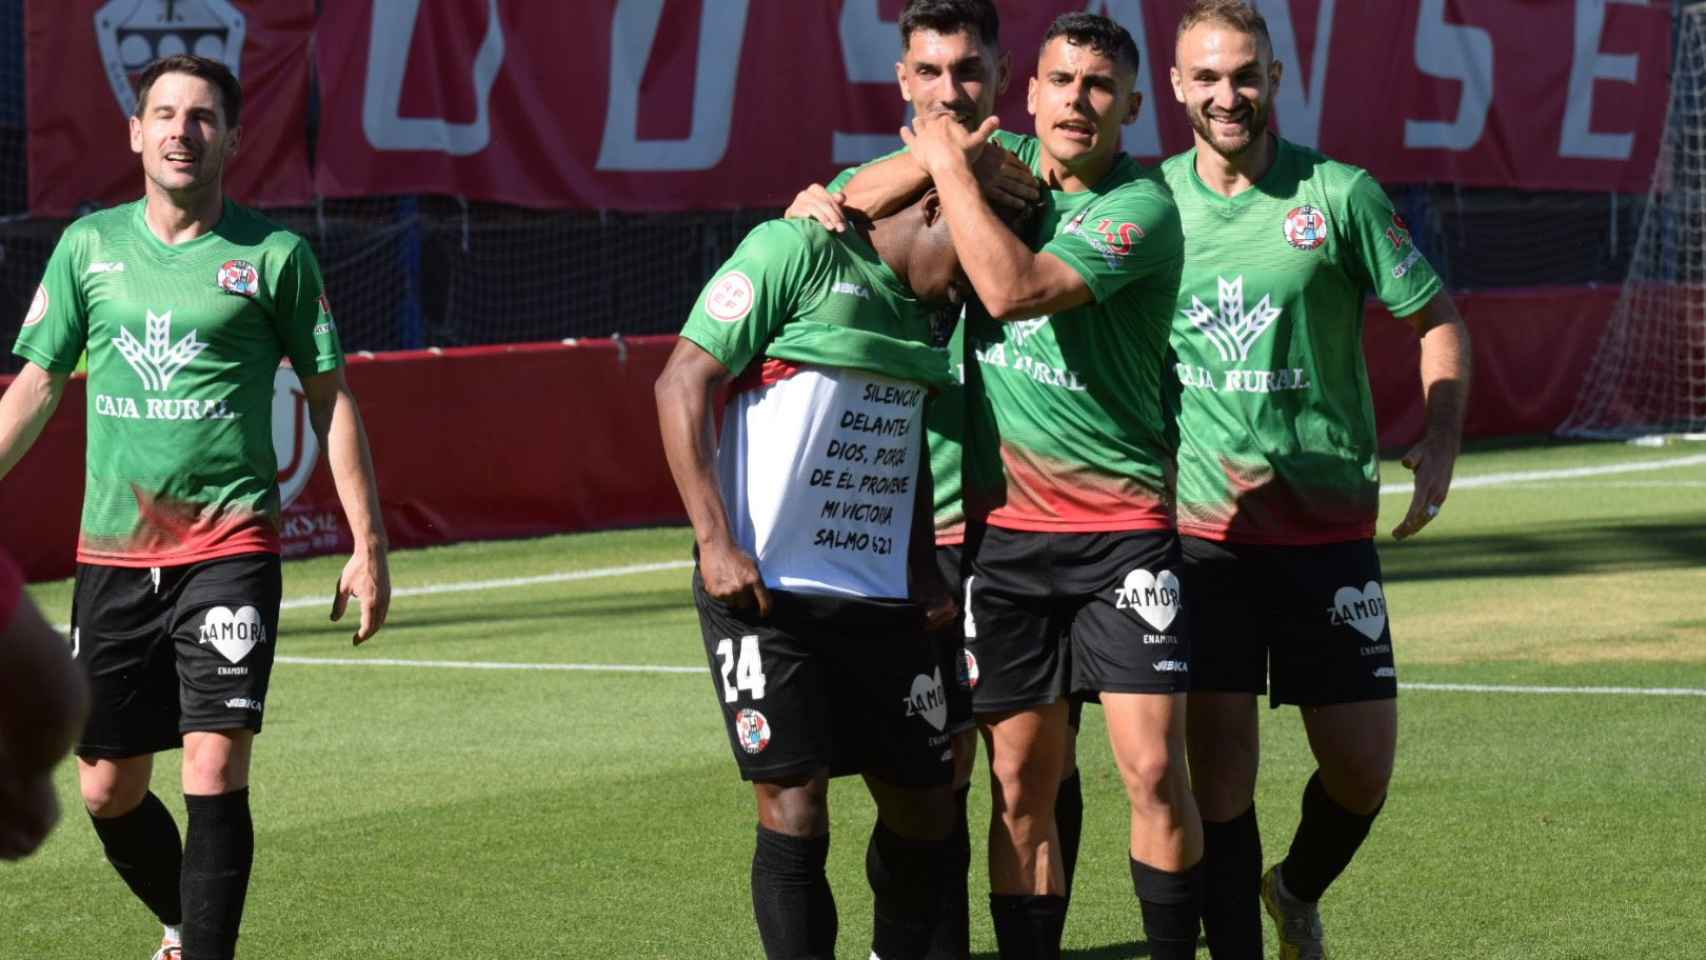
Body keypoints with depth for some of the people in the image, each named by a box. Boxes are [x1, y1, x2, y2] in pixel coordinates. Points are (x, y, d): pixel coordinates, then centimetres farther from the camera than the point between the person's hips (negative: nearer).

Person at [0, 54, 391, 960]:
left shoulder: (274, 255, -1)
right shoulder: (88, 246, 7)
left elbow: (329, 399, 4)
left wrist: (368, 546, 0)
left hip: (229, 548, -3)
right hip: (110, 553, 3)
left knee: (215, 771, -15)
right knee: (108, 790, 9)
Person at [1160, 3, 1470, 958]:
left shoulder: (1340, 194, -3)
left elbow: (1437, 314, 5)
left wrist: (1442, 441, -7)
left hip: (1329, 522, 0)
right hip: (1198, 528, 0)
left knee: (1363, 768, 3)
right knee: (1220, 766, -5)